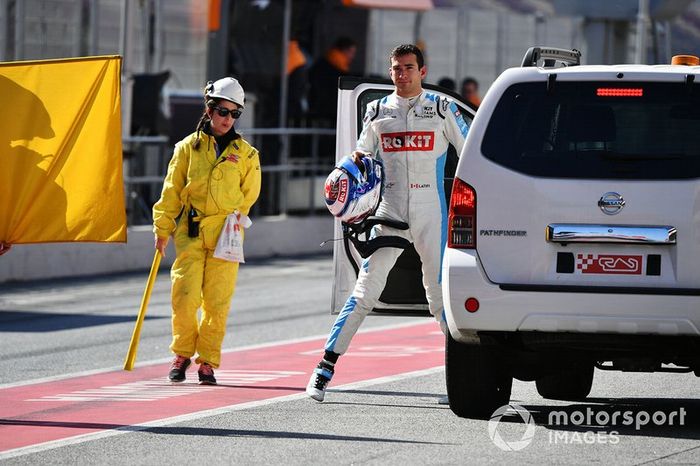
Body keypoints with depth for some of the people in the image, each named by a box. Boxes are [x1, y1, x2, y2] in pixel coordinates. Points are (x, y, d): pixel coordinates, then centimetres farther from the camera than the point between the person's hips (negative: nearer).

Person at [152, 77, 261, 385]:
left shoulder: (246, 154, 9)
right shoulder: (189, 147, 8)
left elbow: (248, 195, 14)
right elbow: (172, 190, 9)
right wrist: (162, 229, 4)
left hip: (225, 235, 0)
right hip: (189, 232, 0)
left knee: (217, 302, -3)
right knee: (185, 296, -8)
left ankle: (207, 361, 7)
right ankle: (182, 353, 12)